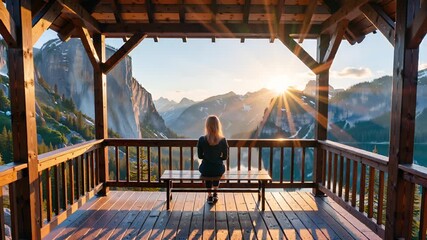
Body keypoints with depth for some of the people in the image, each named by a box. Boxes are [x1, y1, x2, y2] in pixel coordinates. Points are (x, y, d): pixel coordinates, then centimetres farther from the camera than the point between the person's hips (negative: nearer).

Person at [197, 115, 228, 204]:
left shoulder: (201, 140, -14)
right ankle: (215, 194, 46)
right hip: (219, 170, 0)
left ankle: (209, 196, 40)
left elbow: (200, 156, -4)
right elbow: (225, 157, -4)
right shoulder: (223, 140, -14)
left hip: (205, 170, 0)